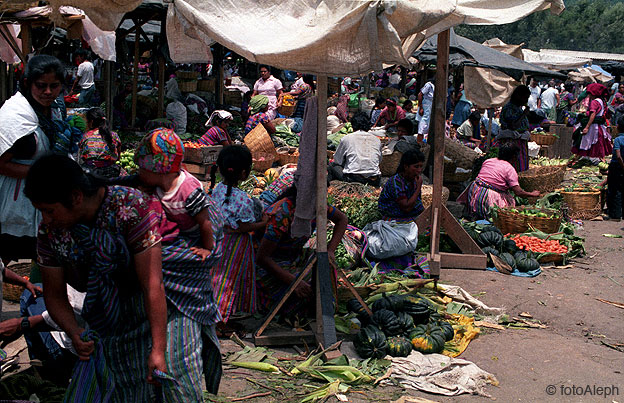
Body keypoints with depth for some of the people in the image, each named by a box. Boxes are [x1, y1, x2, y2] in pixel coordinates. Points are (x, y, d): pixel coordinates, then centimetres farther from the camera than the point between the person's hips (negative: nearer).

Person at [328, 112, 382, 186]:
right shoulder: (376, 139, 15)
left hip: (353, 178, -4)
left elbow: (337, 161, 15)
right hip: (374, 181, 4)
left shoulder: (346, 138, 7)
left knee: (332, 165, 18)